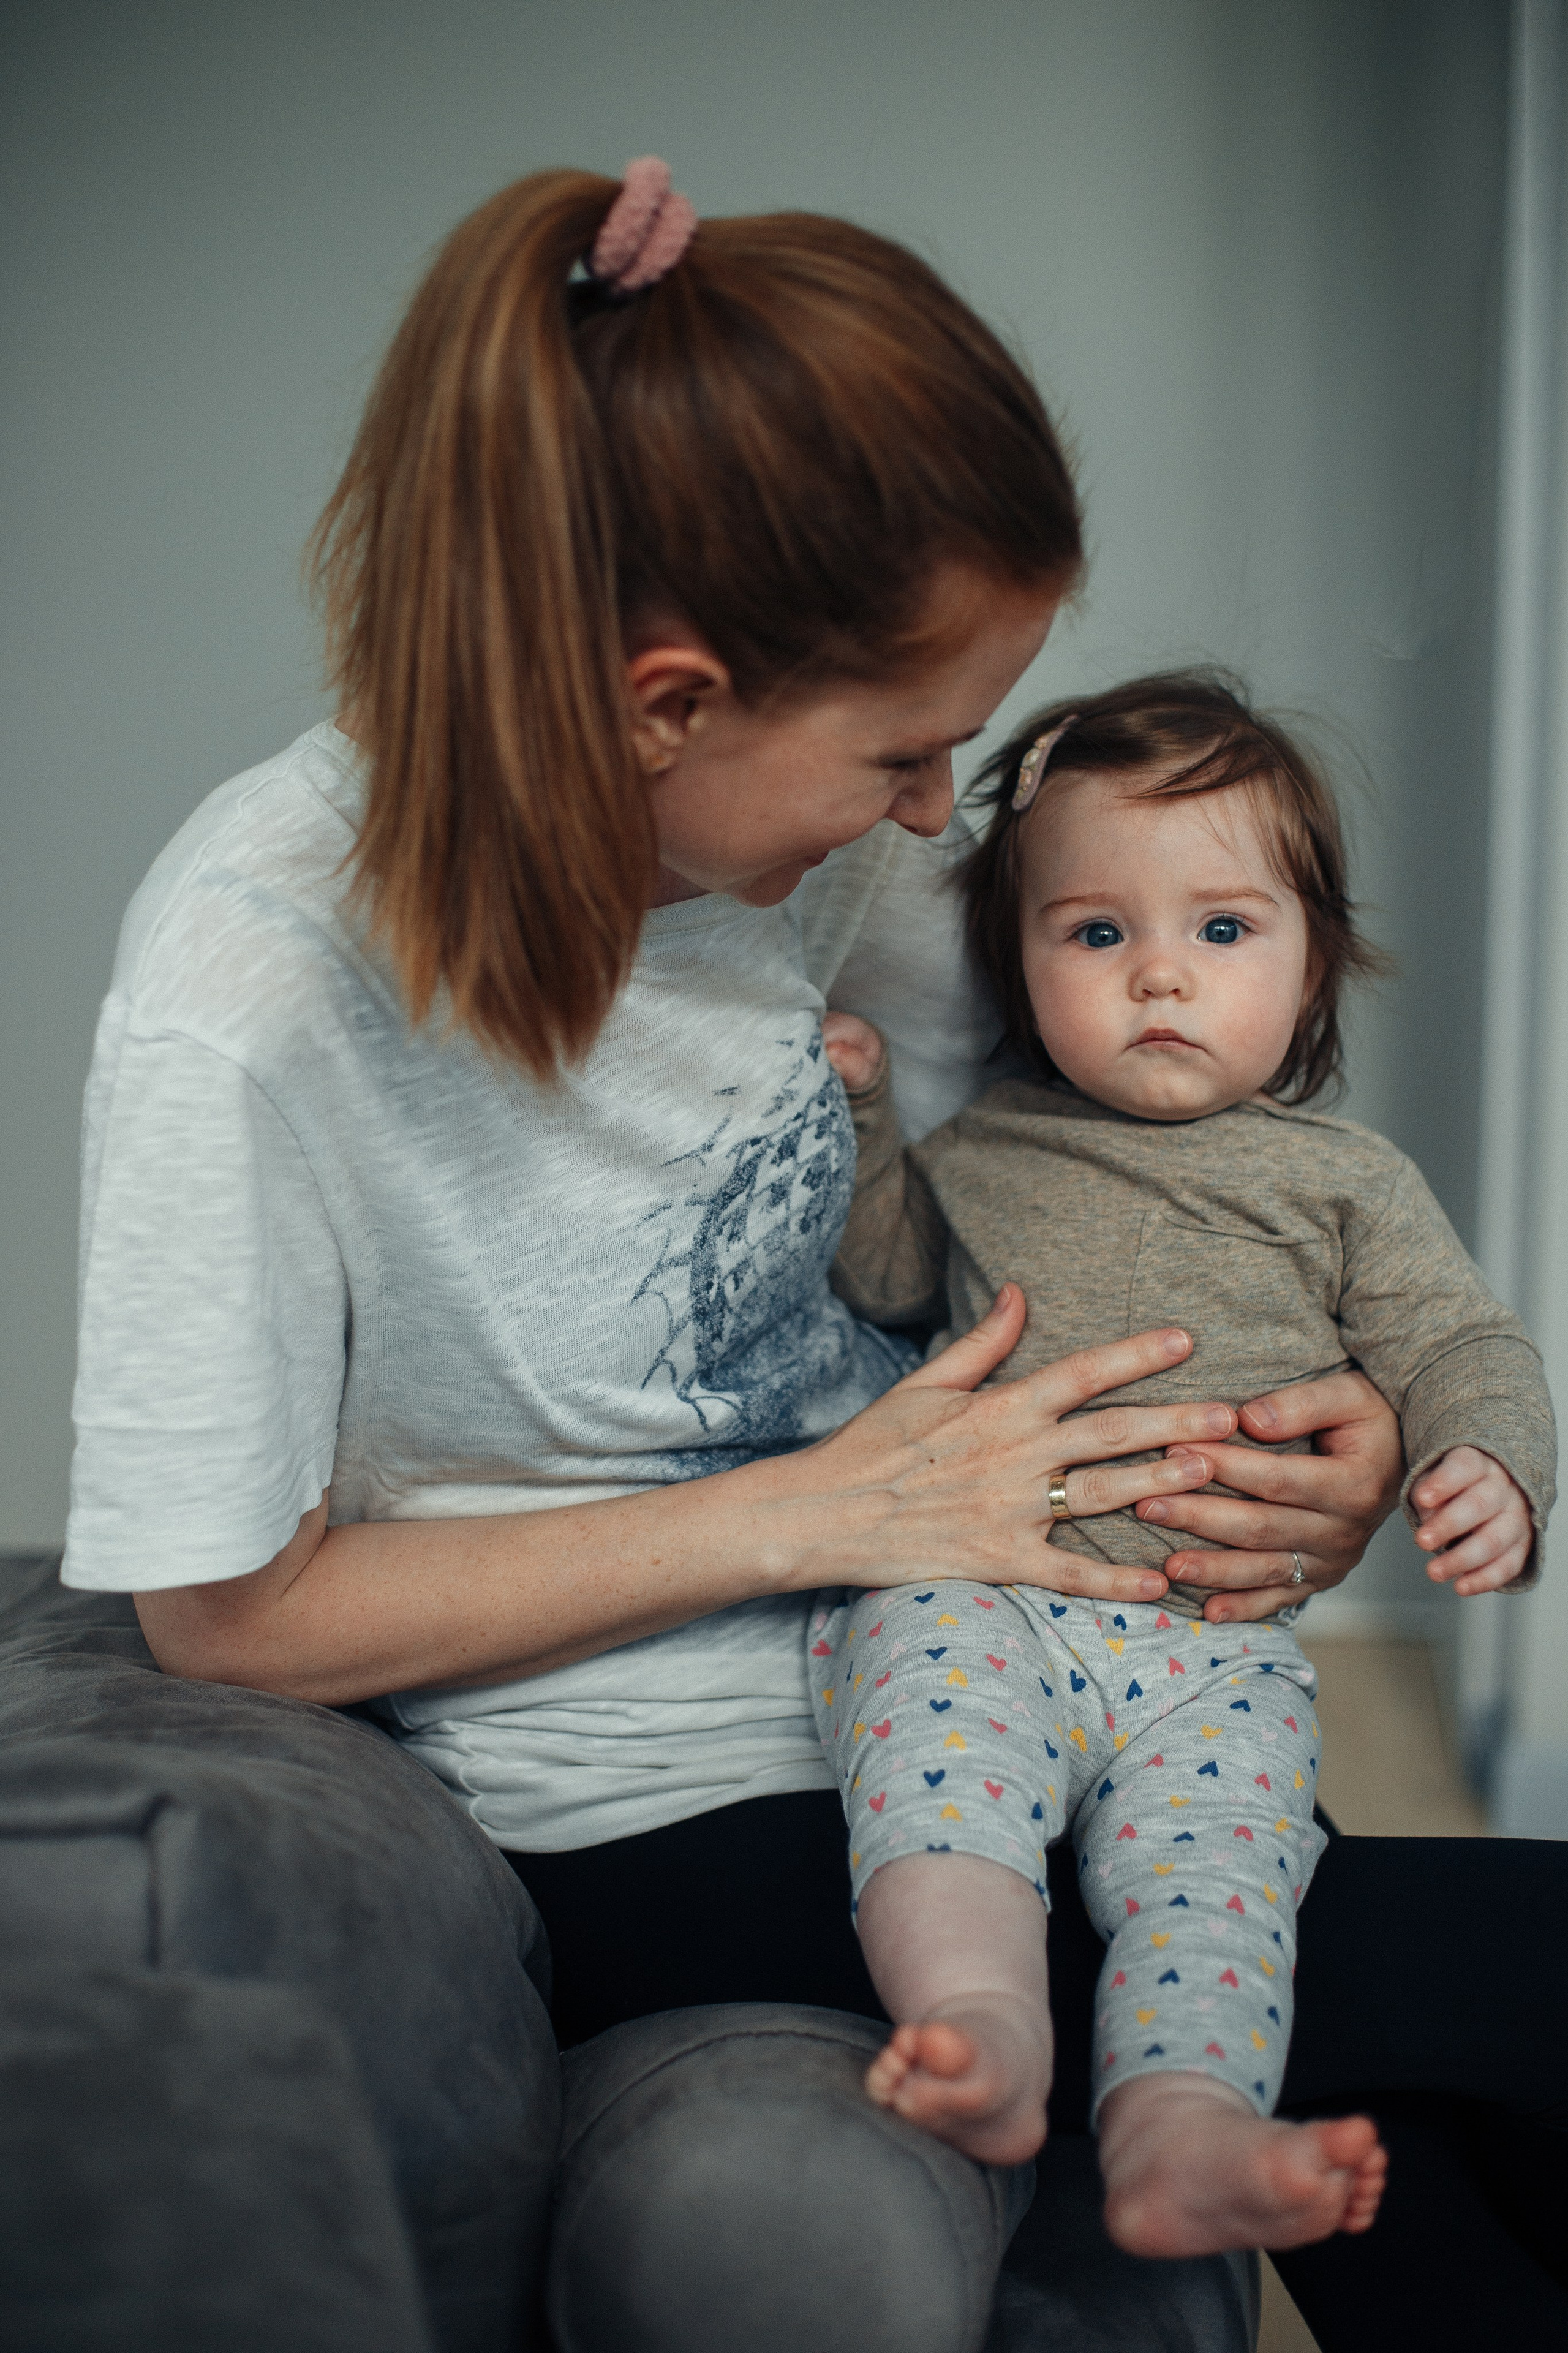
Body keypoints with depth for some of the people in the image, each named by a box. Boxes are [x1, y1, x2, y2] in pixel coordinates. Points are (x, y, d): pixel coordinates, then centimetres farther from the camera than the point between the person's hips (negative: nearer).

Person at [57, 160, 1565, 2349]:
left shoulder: (819, 810, -5)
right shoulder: (250, 998, -21)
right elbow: (232, 1613, -13)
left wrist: (1320, 1430, -8)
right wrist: (818, 1516, -16)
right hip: (646, 1820, -5)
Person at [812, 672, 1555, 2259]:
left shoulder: (1345, 1181, 13)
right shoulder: (985, 1150, 18)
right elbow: (881, 1272, 31)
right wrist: (851, 1117, 15)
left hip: (1217, 1642, 0)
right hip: (982, 1596, 0)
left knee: (1214, 1854, -24)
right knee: (927, 1672, -32)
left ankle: (1179, 2133, -41)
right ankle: (982, 2027, -47)